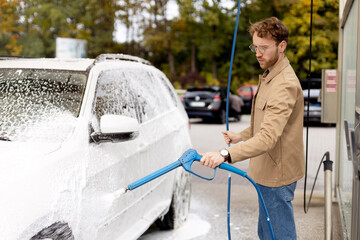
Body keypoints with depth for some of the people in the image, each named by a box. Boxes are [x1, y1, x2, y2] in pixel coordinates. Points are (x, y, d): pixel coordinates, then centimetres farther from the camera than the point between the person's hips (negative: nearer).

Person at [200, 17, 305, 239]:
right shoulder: (269, 76, 12)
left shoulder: (285, 85, -24)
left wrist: (226, 154, -46)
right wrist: (241, 136, 11)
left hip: (277, 174, -10)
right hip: (267, 172, 10)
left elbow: (268, 138, -36)